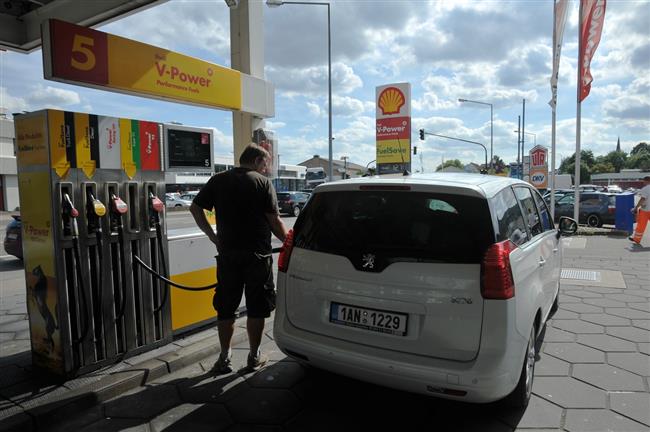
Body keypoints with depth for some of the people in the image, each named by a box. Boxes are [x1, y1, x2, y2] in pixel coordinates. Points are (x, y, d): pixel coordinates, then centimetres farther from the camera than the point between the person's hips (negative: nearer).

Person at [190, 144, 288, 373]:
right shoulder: (263, 183, -5)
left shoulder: (218, 180, 7)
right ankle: (254, 357, 19)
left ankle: (224, 358, 18)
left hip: (228, 254, 3)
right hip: (257, 254, -3)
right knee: (257, 308, 10)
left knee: (225, 308, 13)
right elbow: (274, 221, -9)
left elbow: (195, 208, 6)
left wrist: (212, 236, 10)